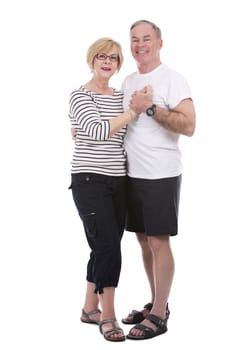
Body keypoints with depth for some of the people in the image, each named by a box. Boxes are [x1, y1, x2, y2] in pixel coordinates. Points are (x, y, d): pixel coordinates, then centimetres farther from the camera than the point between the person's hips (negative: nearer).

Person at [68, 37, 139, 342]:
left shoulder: (120, 96, 13)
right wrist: (134, 111, -18)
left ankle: (90, 308, 24)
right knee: (108, 246, -11)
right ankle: (108, 316, 3)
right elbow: (97, 131, -20)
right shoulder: (80, 95, -5)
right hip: (90, 181, -6)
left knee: (104, 248, 10)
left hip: (118, 181, 6)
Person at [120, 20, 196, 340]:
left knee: (158, 242, -3)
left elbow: (188, 126, -20)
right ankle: (156, 303, 26)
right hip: (133, 174, 7)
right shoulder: (128, 82, 14)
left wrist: (150, 107, -22)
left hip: (160, 175, -7)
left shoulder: (172, 79, -9)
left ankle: (159, 315, 6)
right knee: (144, 241, 13)